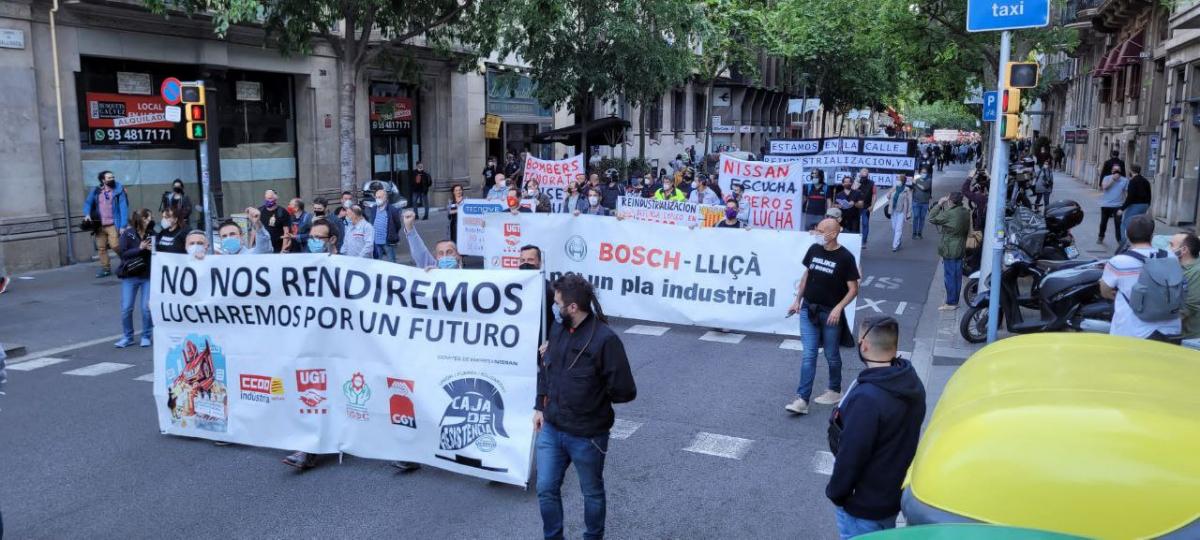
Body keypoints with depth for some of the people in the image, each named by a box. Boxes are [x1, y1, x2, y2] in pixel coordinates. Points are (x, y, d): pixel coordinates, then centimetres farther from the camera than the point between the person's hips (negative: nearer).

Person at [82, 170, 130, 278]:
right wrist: (87, 214, -7)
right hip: (99, 225, 5)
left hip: (113, 225, -5)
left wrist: (123, 226, -17)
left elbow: (123, 208, -10)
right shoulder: (96, 191, 8)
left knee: (115, 246, -15)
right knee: (101, 248, 8)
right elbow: (88, 202, 15)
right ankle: (105, 268, 18)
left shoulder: (119, 190, -5)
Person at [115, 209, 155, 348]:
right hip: (130, 276, 0)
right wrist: (140, 248, -20)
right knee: (126, 308, 1)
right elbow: (123, 253, -10)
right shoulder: (127, 234, -4)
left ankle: (146, 336, 15)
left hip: (148, 275, 0)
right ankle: (127, 337, 17)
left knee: (147, 308, -1)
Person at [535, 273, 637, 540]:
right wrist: (540, 406, 8)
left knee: (592, 493, 16)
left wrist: (593, 396, -4)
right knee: (546, 489, 11)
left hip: (587, 435, -5)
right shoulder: (557, 328, -2)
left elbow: (625, 391, -18)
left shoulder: (605, 339, -23)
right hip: (550, 429, 5)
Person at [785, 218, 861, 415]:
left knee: (831, 355, 12)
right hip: (808, 310, 3)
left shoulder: (845, 257, -12)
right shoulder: (814, 249, 1)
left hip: (830, 313, -3)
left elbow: (853, 289, -8)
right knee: (808, 355, -1)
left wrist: (838, 308, -20)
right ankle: (802, 399, -3)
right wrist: (797, 300, 12)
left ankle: (835, 391, 33)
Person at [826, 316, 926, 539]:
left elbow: (851, 454, -27)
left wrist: (835, 492, -10)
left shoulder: (867, 397, -33)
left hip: (865, 504, -8)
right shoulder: (912, 382, -4)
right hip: (894, 493, 8)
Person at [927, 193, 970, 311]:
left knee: (949, 276, -1)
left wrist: (939, 205, -5)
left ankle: (951, 303, 4)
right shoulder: (965, 212, 4)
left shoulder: (949, 214, -22)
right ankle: (955, 301, 23)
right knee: (957, 276, 14)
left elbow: (932, 218, -14)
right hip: (961, 249, 8)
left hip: (950, 250, -8)